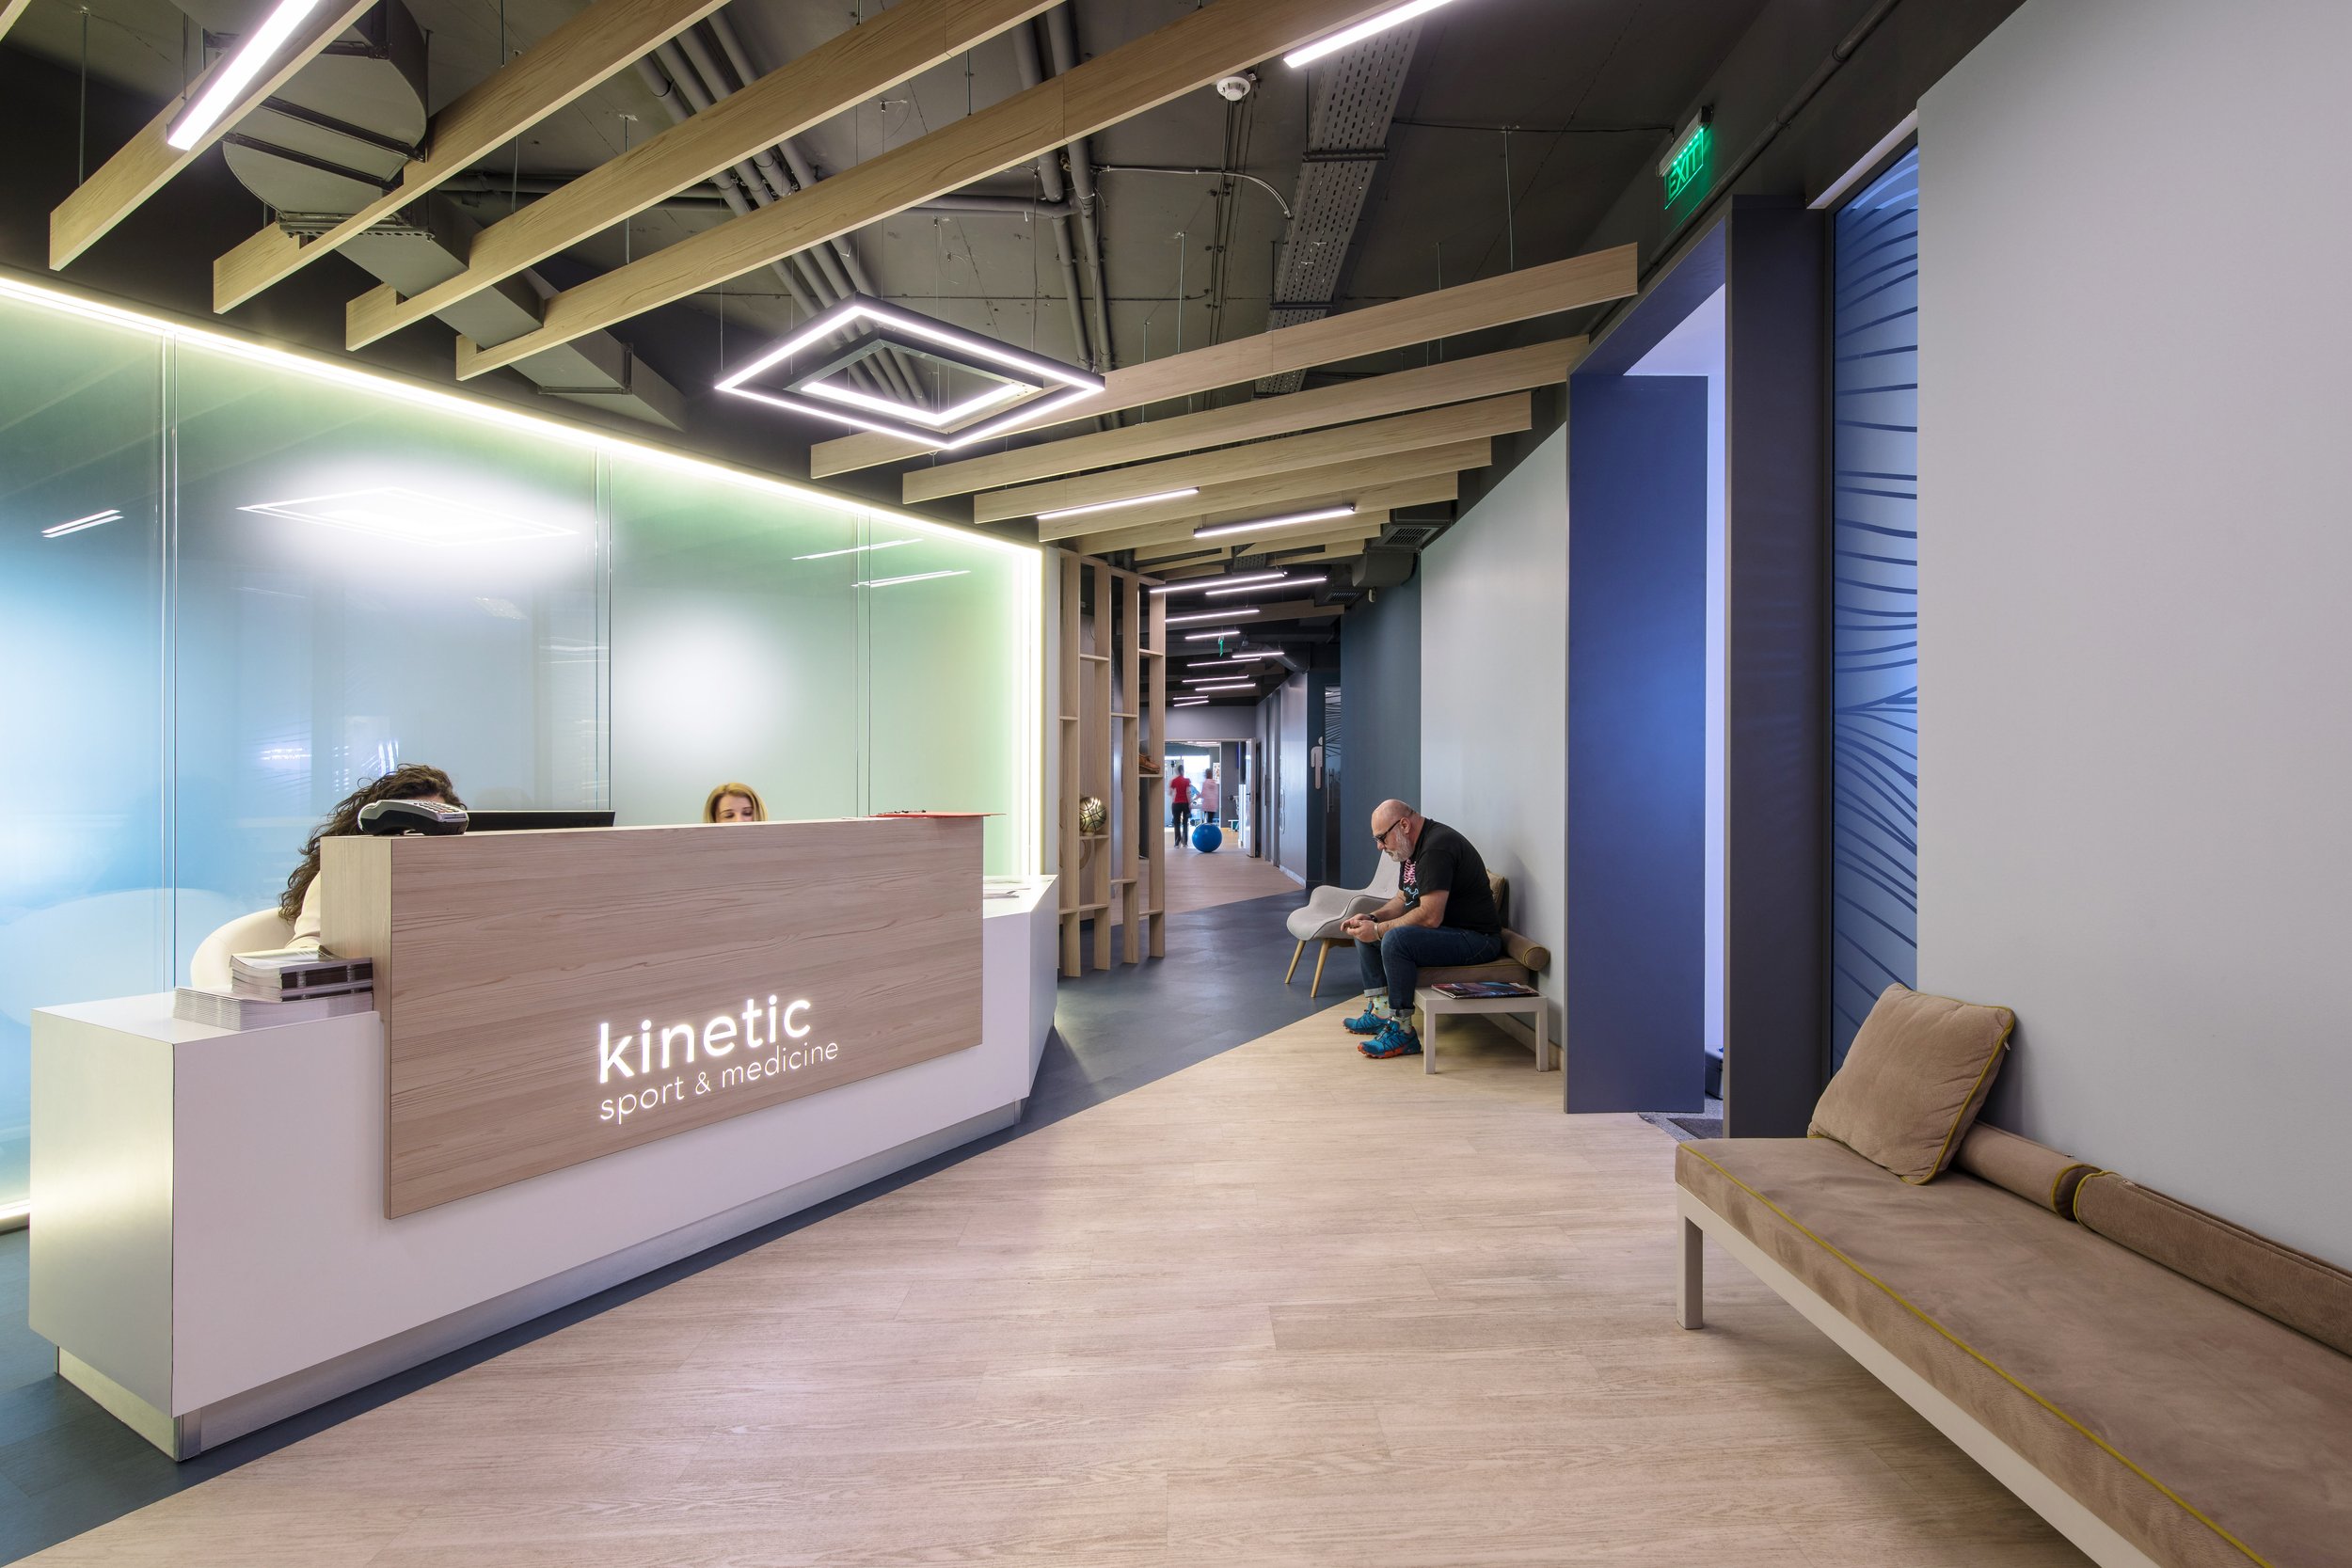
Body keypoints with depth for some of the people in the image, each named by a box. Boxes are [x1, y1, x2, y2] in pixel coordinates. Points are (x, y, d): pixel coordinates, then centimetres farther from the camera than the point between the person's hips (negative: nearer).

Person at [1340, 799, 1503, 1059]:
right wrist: (1371, 918, 0)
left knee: (1395, 939, -32)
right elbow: (1403, 899, 18)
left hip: (1476, 938, -11)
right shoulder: (1413, 846, 10)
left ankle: (1402, 1032, -21)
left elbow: (1430, 917, -29)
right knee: (1364, 932, 10)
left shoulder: (1437, 848, -23)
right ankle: (1380, 1011, 10)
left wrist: (1378, 930, -20)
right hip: (1448, 931, 11)